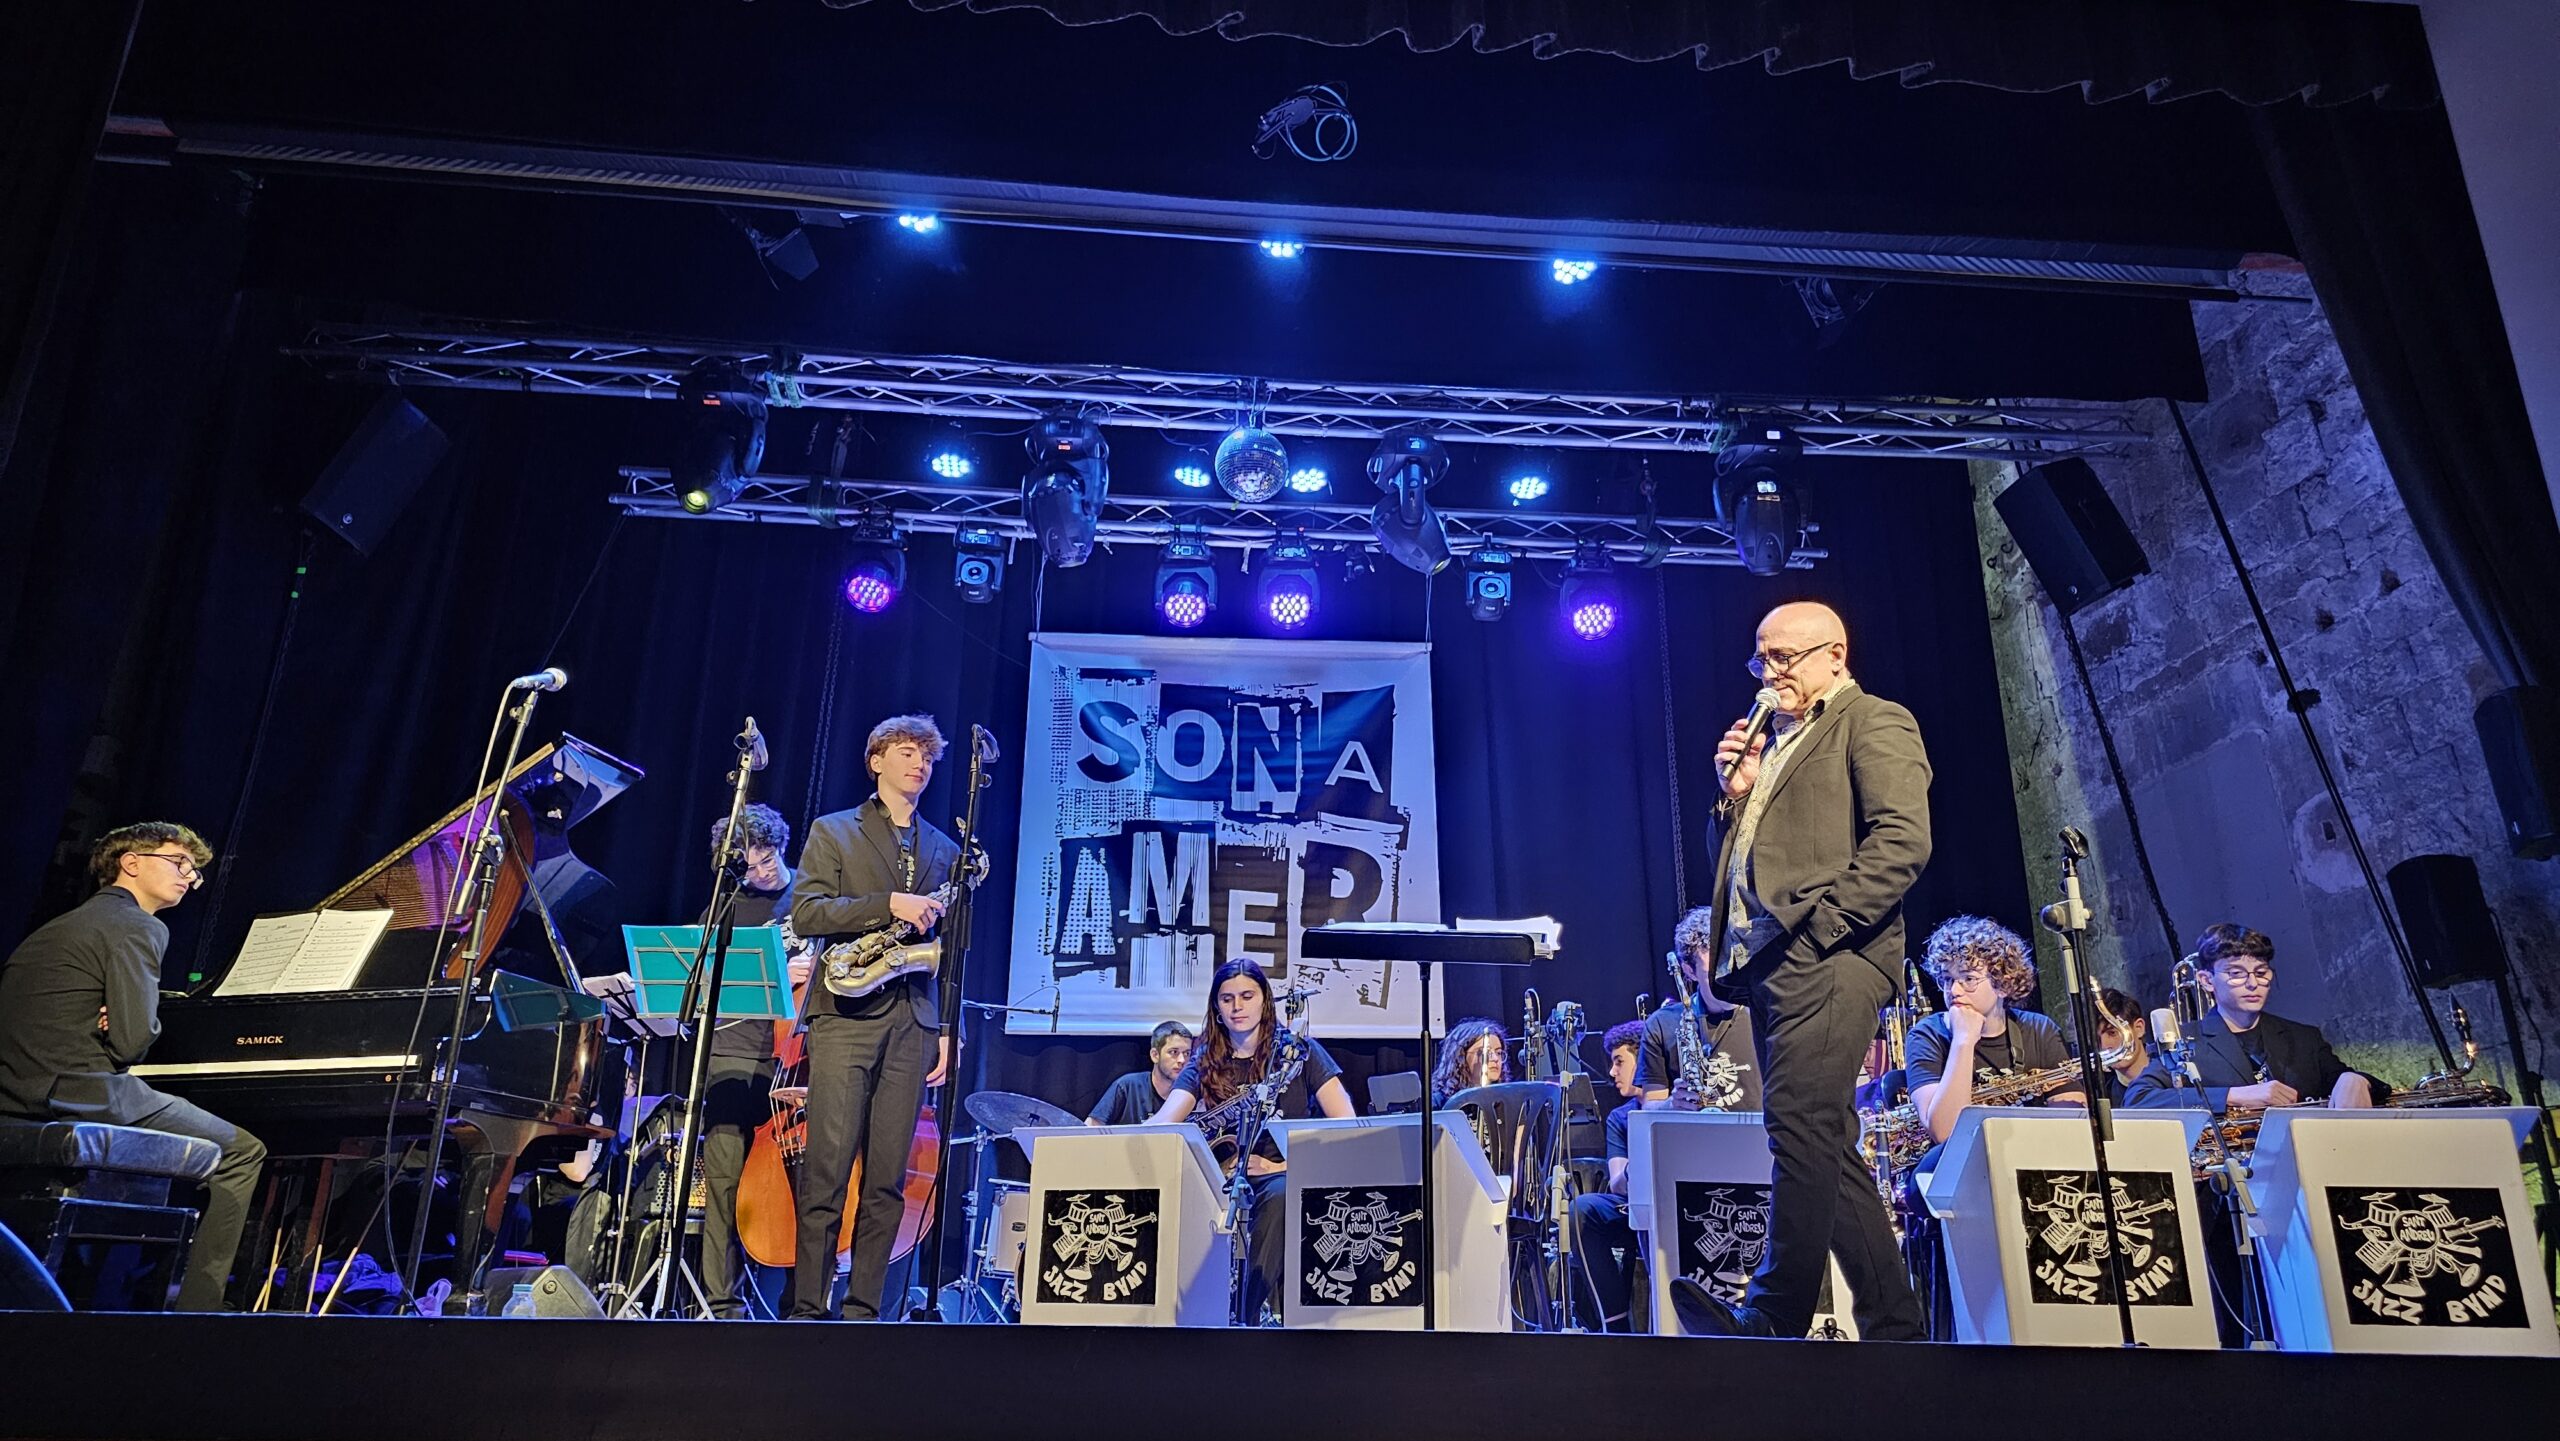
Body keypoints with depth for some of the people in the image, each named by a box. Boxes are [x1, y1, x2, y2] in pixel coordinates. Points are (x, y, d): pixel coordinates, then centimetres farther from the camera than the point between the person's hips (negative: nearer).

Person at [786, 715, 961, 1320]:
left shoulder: (945, 850, 18)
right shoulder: (832, 832, 9)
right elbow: (805, 912, -4)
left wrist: (950, 1027, 8)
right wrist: (888, 904, -14)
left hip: (914, 1023, 3)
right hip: (845, 1014, -3)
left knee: (888, 1178, 3)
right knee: (826, 1172, -6)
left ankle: (863, 1308, 11)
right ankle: (808, 1308, 3)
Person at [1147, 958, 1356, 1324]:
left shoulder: (1298, 1050, 4)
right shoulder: (1205, 1063, 10)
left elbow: (1348, 1127, -4)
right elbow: (1162, 1122, -7)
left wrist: (1285, 1165, -13)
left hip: (1286, 1176, -2)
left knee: (1279, 1195, -38)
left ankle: (1251, 1311, -29)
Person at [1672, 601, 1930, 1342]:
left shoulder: (1874, 723, 3)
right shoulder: (1771, 742, 26)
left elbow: (1902, 840, -12)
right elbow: (1737, 858, 25)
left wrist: (1815, 926, -19)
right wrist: (1737, 793, 7)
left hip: (1826, 958, -9)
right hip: (1763, 962, 9)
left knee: (1800, 1126, -17)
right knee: (1826, 1147, 8)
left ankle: (1774, 1315, -16)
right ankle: (1892, 1322, 13)